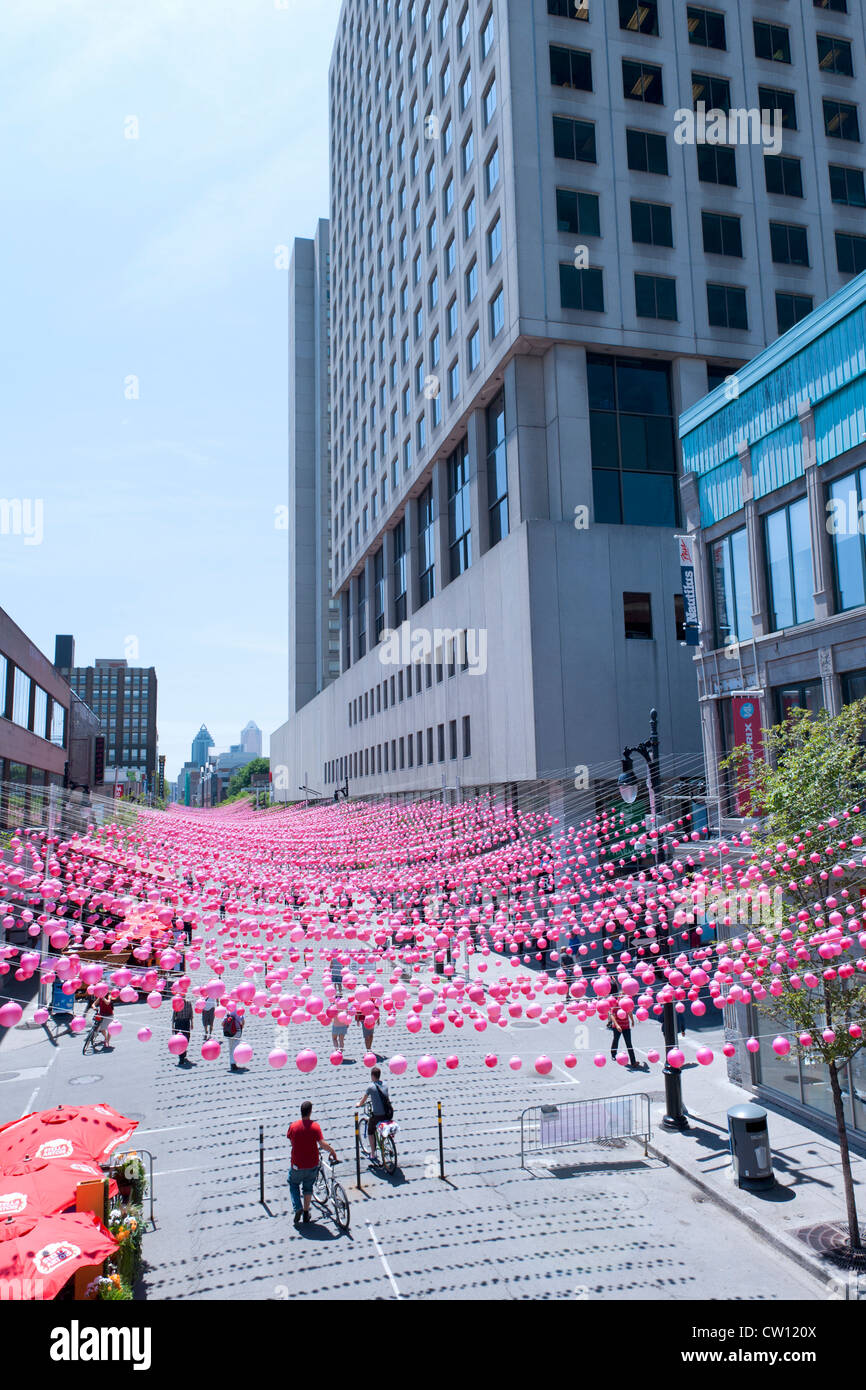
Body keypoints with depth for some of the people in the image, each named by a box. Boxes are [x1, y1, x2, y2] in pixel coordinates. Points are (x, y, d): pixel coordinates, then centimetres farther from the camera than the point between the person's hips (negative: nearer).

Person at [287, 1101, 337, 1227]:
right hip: (312, 1164, 0)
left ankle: (297, 1208, 5)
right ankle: (306, 1213, 26)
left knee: (293, 1184, 23)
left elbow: (291, 1142, 5)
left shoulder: (293, 1126, -10)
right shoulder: (315, 1126, -15)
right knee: (308, 1187, 22)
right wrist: (332, 1151, -4)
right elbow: (322, 1143, -21)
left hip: (297, 1164, 0)